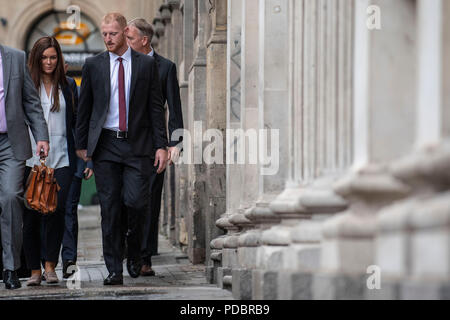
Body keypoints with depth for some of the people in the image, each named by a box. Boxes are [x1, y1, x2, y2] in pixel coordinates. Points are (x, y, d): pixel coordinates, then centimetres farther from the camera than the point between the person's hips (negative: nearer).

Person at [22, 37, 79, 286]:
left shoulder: (68, 86, 11)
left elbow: (77, 120, 15)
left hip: (61, 158, 1)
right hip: (31, 159, -1)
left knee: (56, 210, -10)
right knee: (31, 214, -1)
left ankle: (50, 264, 0)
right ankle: (34, 269, 8)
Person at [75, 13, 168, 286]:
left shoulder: (146, 64, 4)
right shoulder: (93, 65, 7)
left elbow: (156, 107, 4)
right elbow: (84, 107, 11)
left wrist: (161, 145, -1)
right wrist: (82, 145, 8)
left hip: (137, 143, -1)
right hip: (105, 144, 1)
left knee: (136, 201, -12)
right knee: (110, 208, 0)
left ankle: (134, 251, 16)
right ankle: (115, 270, 5)